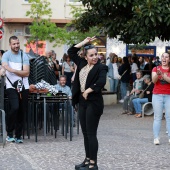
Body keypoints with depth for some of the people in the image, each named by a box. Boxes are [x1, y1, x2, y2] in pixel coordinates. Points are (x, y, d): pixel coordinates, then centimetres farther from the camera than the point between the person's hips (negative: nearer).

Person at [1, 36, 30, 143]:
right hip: (11, 87, -3)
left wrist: (13, 70, -14)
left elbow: (27, 73, -3)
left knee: (22, 111, 4)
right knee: (15, 107, -21)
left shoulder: (24, 56, 6)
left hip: (24, 87, 3)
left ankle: (18, 136, 15)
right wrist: (20, 72, -27)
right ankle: (9, 133, -5)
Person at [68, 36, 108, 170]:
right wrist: (84, 42, 10)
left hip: (94, 102, -7)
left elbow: (101, 82, -25)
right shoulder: (82, 63, 11)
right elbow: (71, 52, 18)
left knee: (91, 133, -6)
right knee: (85, 133, 12)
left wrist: (87, 91, -18)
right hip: (82, 101, 8)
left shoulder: (101, 67, -9)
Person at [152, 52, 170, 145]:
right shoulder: (156, 69, 6)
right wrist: (157, 74, -28)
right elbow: (153, 81, -9)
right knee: (157, 117, -1)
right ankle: (156, 138, -3)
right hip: (157, 95, 0)